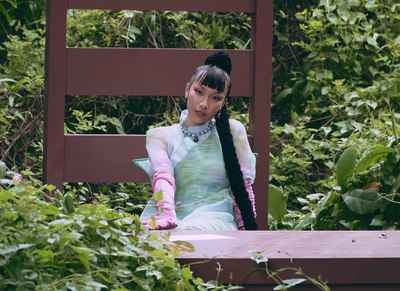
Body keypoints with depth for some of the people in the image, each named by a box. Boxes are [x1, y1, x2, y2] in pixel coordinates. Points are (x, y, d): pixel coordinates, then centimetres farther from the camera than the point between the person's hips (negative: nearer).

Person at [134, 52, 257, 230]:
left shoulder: (232, 131, 16)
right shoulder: (160, 135, 15)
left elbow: (243, 188, 11)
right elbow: (162, 175, -6)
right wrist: (166, 215, -27)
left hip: (214, 217, -1)